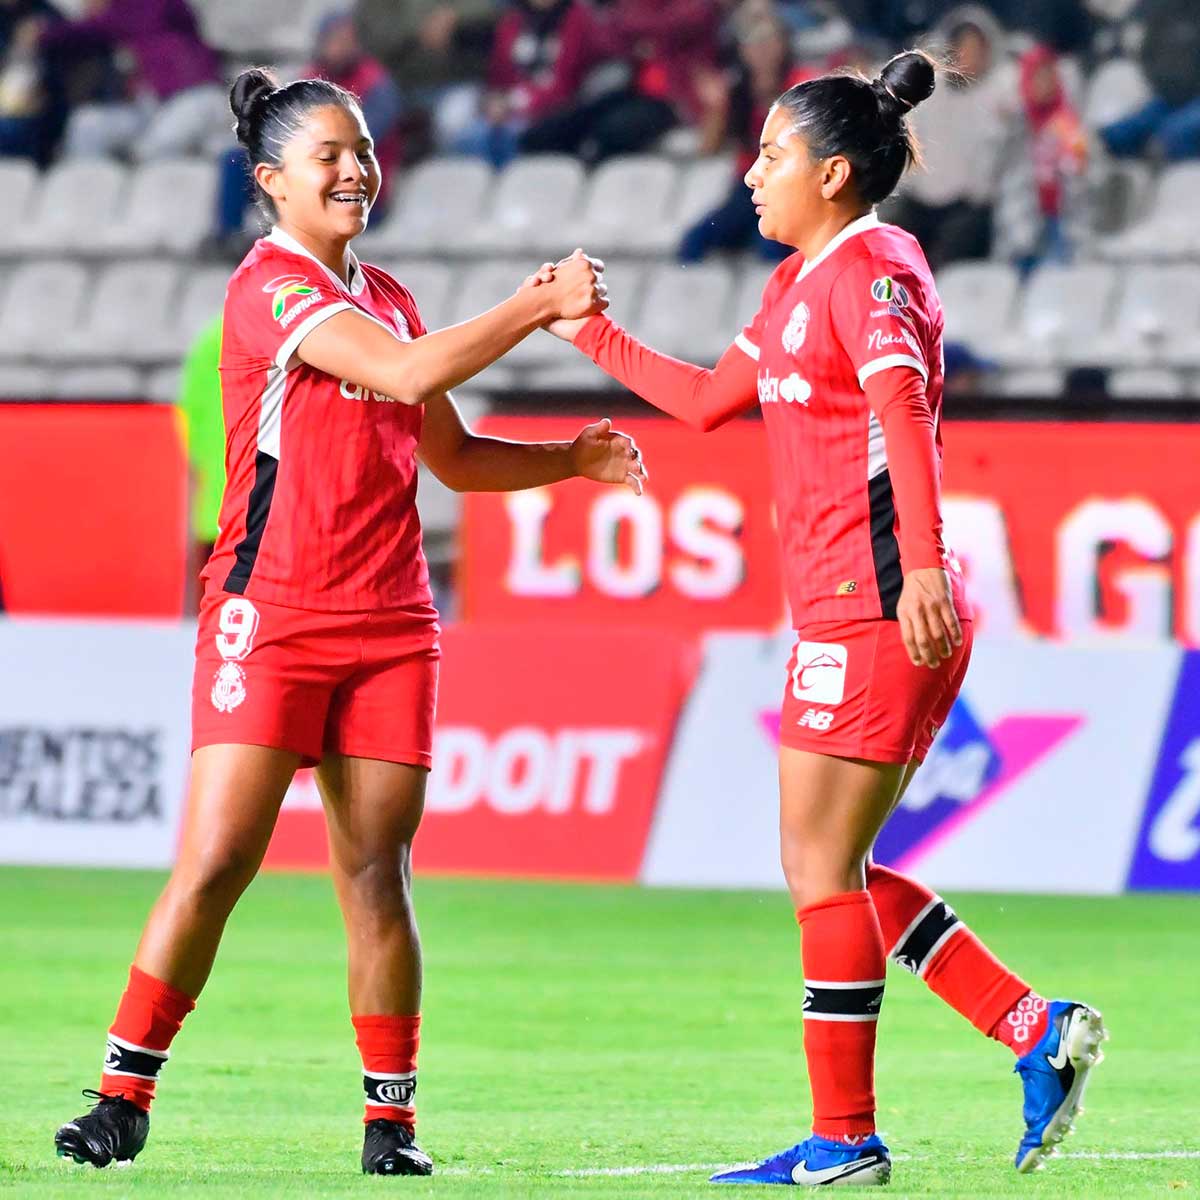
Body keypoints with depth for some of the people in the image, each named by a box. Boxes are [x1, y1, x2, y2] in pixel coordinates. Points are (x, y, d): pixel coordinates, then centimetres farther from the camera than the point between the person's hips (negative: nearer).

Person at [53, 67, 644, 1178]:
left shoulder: (385, 297, 16)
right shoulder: (271, 287, -9)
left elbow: (453, 457, 23)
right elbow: (407, 374, -22)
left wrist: (568, 458, 8)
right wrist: (542, 304, -17)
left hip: (390, 621, 6)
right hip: (271, 617, -6)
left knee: (376, 874, 2)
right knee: (216, 862, -9)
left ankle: (393, 1118, 7)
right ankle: (125, 1096, -1)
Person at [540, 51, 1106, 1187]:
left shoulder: (869, 267, -11)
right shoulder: (799, 282, 20)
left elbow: (904, 411, -24)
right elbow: (710, 398, 32)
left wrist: (920, 562, -36)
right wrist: (591, 334, 30)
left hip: (878, 608, -10)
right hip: (843, 611, 10)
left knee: (820, 867, -5)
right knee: (831, 871, 10)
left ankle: (843, 1139, 0)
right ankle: (1035, 1029, 8)